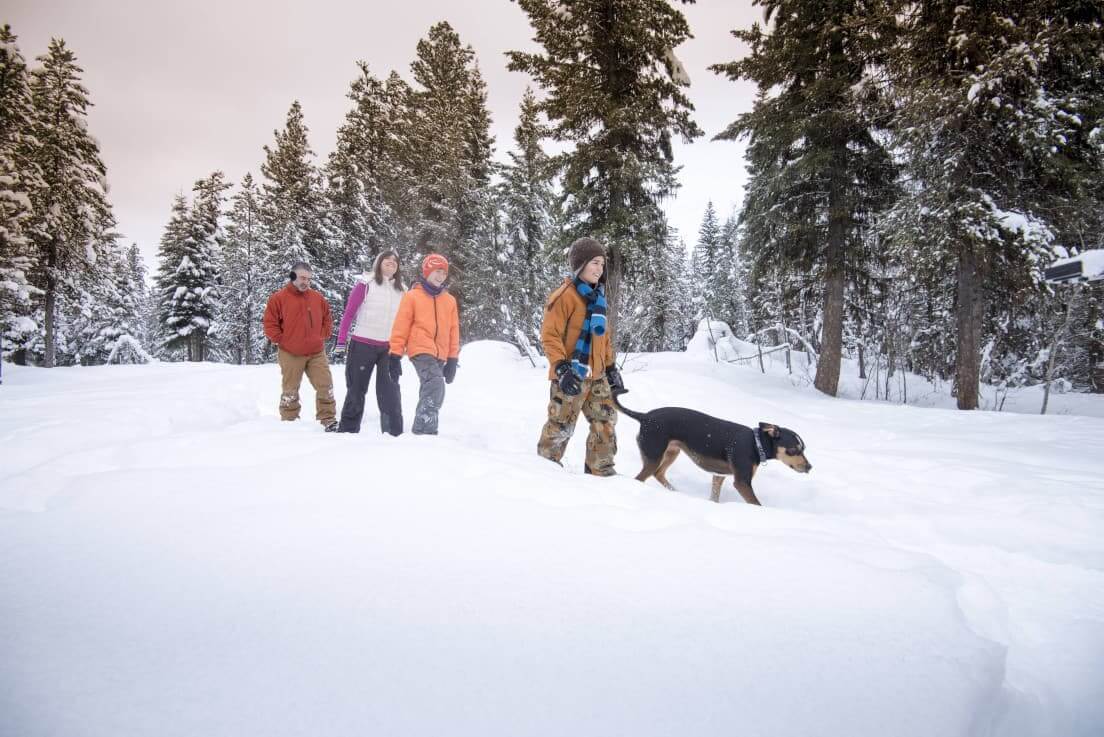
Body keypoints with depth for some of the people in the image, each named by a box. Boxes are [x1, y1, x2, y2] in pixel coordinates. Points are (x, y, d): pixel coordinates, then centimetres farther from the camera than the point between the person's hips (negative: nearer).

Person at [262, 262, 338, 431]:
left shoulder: (318, 298, 9)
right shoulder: (279, 298, -3)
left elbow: (327, 319, 18)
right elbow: (270, 324, -4)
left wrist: (322, 336, 6)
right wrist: (282, 340, -7)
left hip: (317, 353, 3)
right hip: (291, 355, -3)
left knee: (326, 386, 0)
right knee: (290, 390, 7)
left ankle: (329, 420, 8)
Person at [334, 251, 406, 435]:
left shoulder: (401, 290, 9)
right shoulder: (366, 283, -3)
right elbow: (349, 312, -4)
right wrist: (342, 340, -8)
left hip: (389, 348, 3)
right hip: (362, 344, -3)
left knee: (390, 391, 1)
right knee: (356, 388, 6)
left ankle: (394, 432, 7)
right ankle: (348, 430, 16)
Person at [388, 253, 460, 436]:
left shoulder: (450, 300, 13)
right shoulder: (412, 296, 1)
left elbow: (453, 330, 15)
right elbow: (401, 327, 0)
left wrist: (453, 359, 11)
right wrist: (395, 356, -4)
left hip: (440, 356, 6)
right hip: (421, 350, -5)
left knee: (429, 392, 11)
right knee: (436, 386, -24)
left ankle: (421, 429, 20)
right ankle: (425, 429, -23)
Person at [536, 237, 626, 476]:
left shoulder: (598, 297, 14)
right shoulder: (565, 295, -12)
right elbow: (550, 335, -15)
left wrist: (611, 368, 19)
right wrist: (561, 368, -23)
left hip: (597, 376, 8)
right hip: (572, 375, -8)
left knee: (606, 422, 9)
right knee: (561, 426, 1)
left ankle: (600, 470, 20)